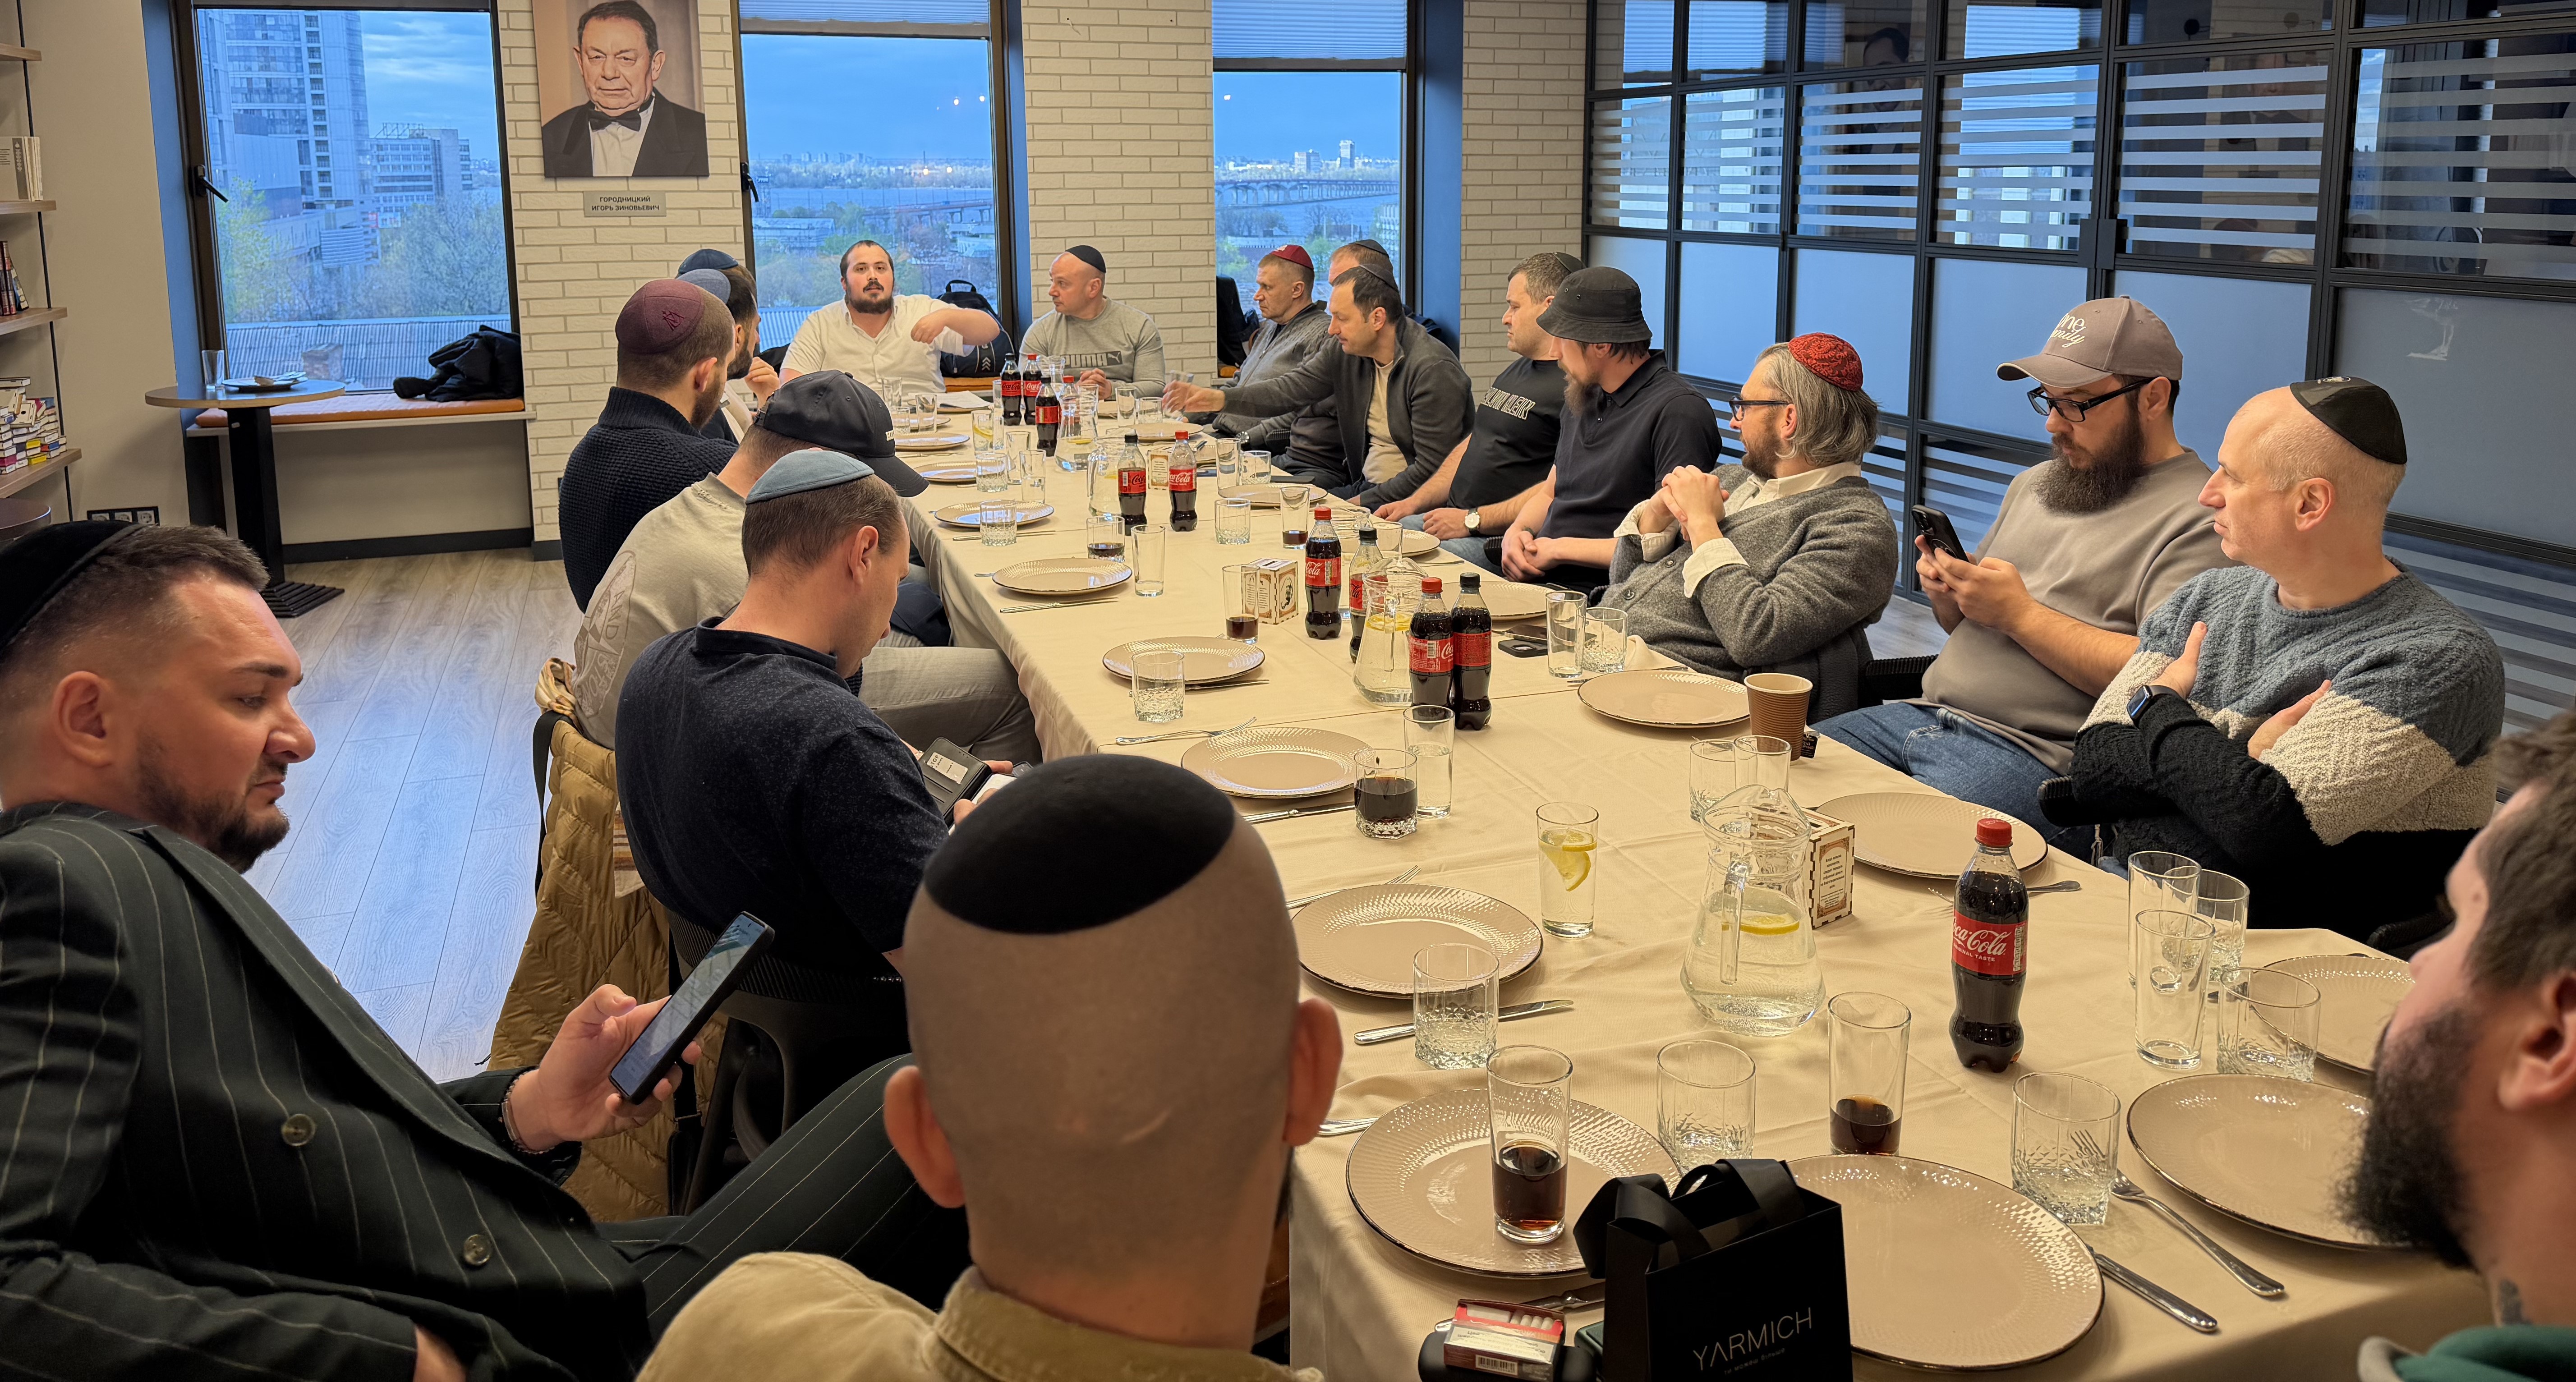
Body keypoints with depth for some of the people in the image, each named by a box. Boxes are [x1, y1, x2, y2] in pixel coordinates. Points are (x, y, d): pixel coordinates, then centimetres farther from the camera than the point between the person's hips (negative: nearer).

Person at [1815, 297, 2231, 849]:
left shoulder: (2198, 518, -6)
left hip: (2039, 755, -8)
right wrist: (1948, 593, 2)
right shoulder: (2035, 483, 21)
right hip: (1921, 714, 9)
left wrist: (2020, 612, -14)